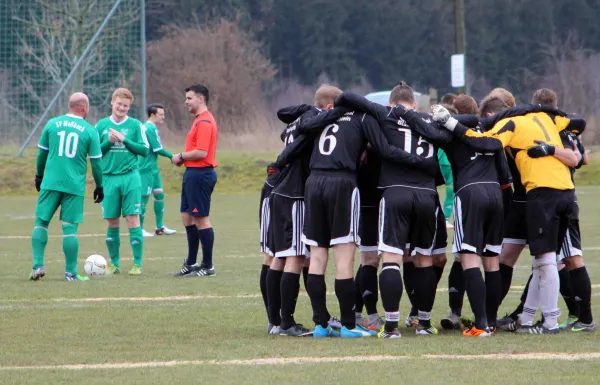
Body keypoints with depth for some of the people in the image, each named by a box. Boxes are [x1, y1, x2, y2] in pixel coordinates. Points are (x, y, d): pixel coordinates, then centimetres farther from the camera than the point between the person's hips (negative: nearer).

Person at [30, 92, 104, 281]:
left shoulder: (52, 124, 4)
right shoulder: (90, 131, -1)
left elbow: (41, 152, 11)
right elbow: (96, 161, 2)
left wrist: (39, 175, 25)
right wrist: (99, 186, 13)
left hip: (50, 183, 1)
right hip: (75, 186, -1)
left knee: (41, 222, 9)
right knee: (70, 227, 2)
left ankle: (38, 265, 1)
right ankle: (71, 272, 2)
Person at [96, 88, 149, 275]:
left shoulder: (135, 125, 3)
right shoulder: (101, 125, 8)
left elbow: (144, 150, 0)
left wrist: (124, 141, -11)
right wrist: (108, 142, -9)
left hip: (130, 177, -2)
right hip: (109, 178, 2)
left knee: (133, 219, -6)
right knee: (112, 222, 4)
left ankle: (137, 264, -2)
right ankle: (114, 263, 14)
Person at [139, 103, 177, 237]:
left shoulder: (146, 127, 13)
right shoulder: (151, 129, -16)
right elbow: (157, 149, -19)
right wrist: (172, 156, -8)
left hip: (152, 168, 10)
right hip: (147, 168, -10)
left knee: (159, 194, 12)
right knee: (144, 197, -5)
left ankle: (160, 227, 17)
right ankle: (139, 229, 0)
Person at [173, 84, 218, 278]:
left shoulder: (204, 122, -16)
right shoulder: (200, 120, 16)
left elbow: (201, 152, -23)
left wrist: (181, 156, -10)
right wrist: (183, 158, 5)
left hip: (200, 174, -11)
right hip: (193, 173, 11)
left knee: (201, 219, -6)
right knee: (187, 217, 15)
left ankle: (207, 266, 0)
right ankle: (191, 263, 22)